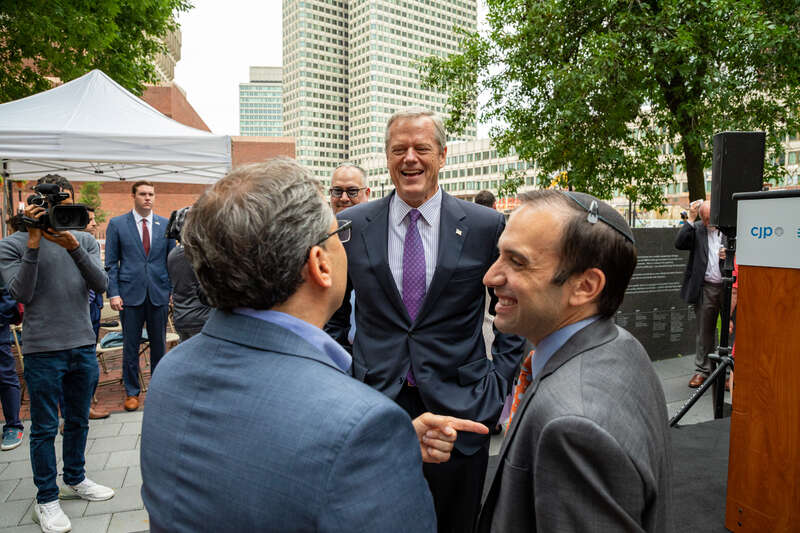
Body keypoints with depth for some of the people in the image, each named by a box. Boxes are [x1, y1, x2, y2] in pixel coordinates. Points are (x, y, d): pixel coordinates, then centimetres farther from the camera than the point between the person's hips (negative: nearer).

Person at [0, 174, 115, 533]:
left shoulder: (85, 241, 5)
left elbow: (100, 285, -7)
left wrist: (72, 246, -20)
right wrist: (33, 242, -18)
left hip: (83, 347, 4)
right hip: (43, 352, -3)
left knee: (78, 421, 17)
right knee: (45, 429, 7)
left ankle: (75, 480, 36)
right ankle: (46, 500, 22)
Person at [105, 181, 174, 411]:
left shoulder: (165, 225, 7)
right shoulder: (117, 224, 3)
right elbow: (111, 263, 2)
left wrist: (174, 291, 3)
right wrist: (113, 293, -6)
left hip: (159, 294, 2)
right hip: (130, 293, -1)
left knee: (159, 345, 10)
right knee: (130, 346, 6)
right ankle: (132, 392, 20)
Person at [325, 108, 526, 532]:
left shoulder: (486, 226, -3)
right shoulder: (352, 225, 0)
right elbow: (334, 314, 10)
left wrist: (499, 384, 1)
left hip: (457, 403, 0)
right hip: (373, 404, 1)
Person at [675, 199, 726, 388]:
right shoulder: (696, 229, 4)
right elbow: (679, 243, -13)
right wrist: (691, 219, -13)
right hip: (705, 288, 1)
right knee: (704, 331, 10)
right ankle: (702, 370, 21)